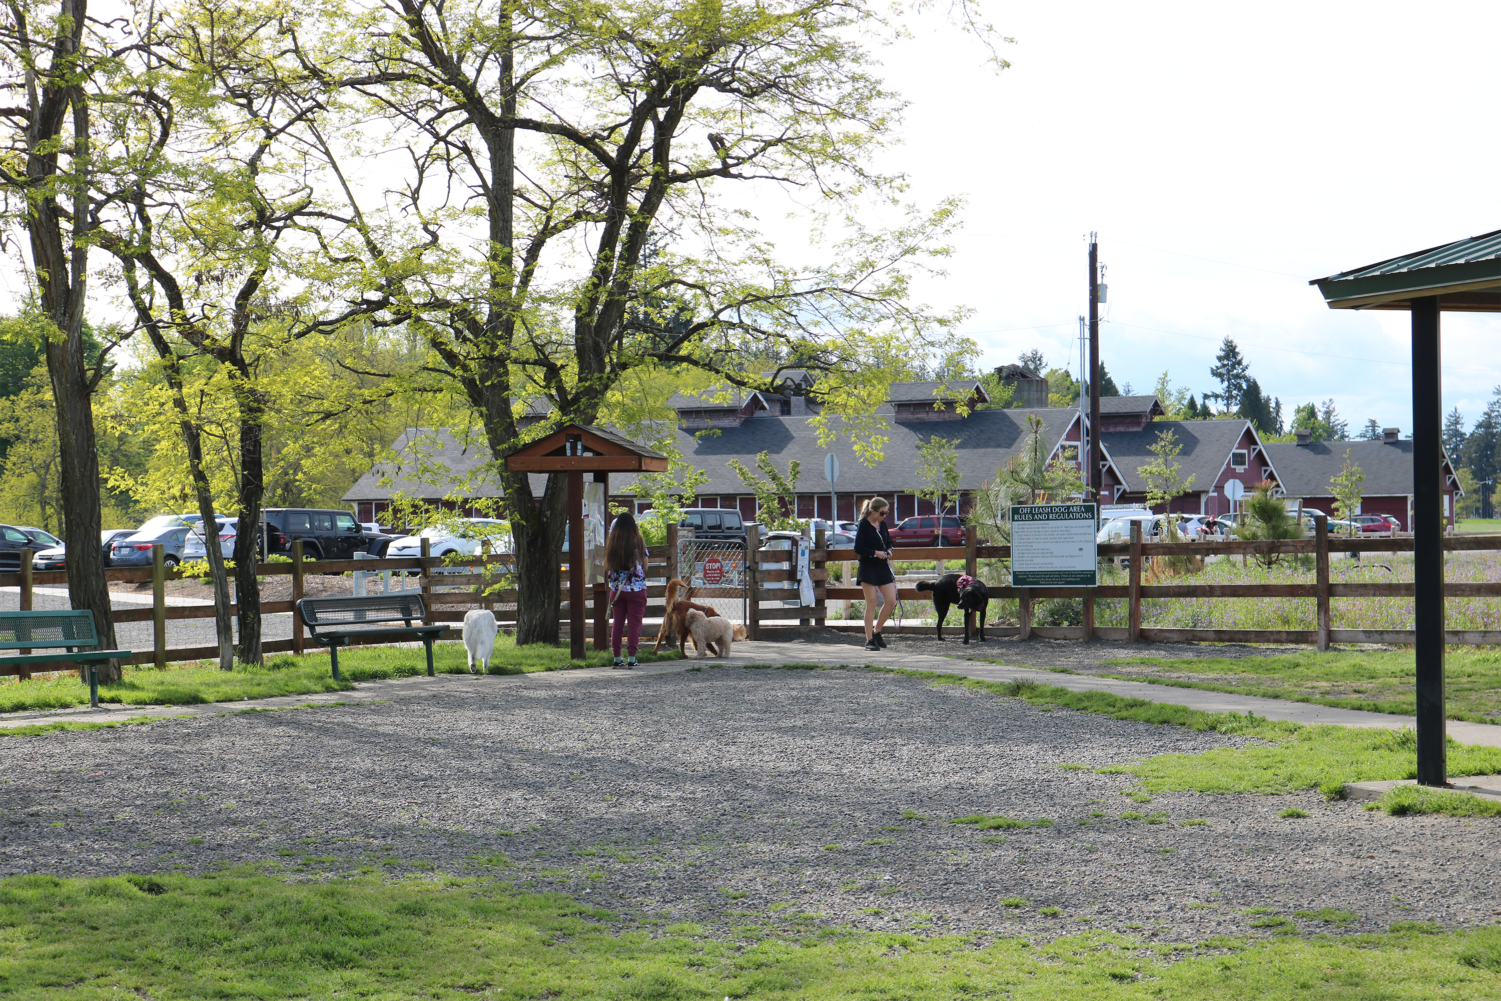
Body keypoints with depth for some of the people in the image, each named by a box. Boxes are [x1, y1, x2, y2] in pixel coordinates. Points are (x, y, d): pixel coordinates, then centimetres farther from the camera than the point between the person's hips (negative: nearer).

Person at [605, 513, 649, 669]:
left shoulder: (611, 542, 1)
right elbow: (645, 566, -2)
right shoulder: (638, 541, -7)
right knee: (634, 624, 1)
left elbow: (607, 567, 8)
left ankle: (617, 660, 10)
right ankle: (631, 660, -3)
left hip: (616, 589, 3)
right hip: (636, 588, -3)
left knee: (618, 624, 9)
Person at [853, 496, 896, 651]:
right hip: (868, 568, -6)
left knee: (891, 601, 0)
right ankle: (869, 640, 2)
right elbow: (858, 548, -13)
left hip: (883, 567, 6)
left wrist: (888, 551, 2)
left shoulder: (882, 524, 11)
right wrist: (875, 553, -19)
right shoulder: (864, 525, -8)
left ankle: (876, 631, 19)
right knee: (871, 603, -4)